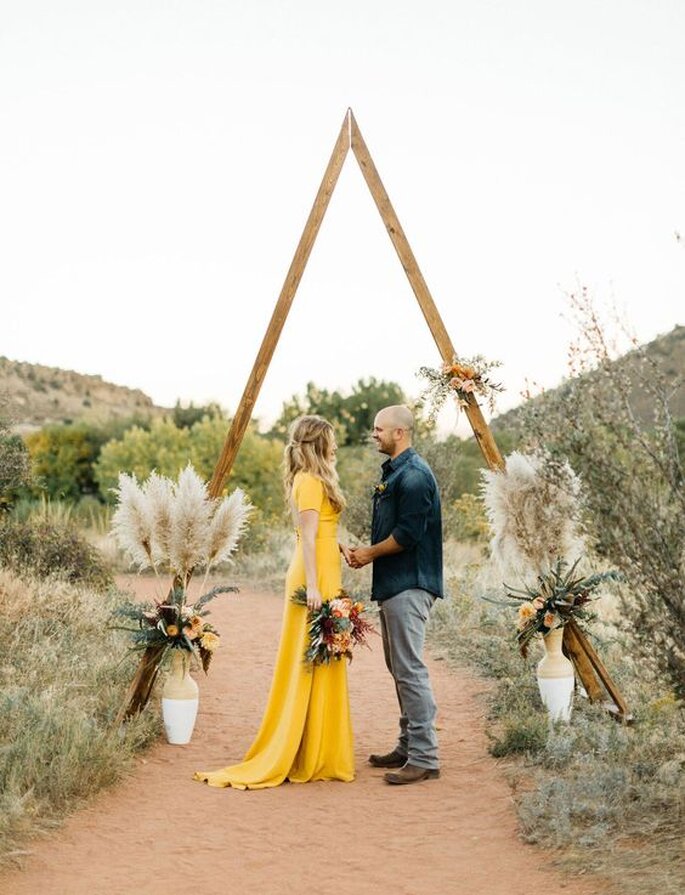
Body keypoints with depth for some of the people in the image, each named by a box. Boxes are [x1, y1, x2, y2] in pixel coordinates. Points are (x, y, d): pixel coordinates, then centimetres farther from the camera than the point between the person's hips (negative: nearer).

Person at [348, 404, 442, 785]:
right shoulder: (394, 471, 17)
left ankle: (425, 757, -6)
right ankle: (408, 746, 24)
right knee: (400, 668, 15)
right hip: (393, 583, 11)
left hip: (409, 585, -11)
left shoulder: (414, 475, -16)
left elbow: (408, 534, -20)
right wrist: (367, 553, 8)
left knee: (410, 669, -10)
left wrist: (371, 553, -8)